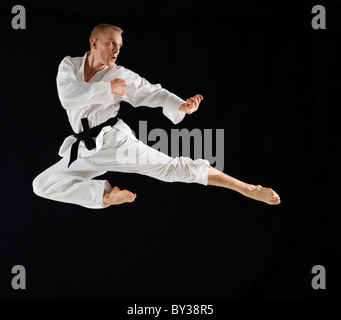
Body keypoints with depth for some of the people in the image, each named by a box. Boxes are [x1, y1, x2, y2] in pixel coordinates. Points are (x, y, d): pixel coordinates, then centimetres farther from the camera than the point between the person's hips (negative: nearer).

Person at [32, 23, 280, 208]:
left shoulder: (121, 75, -3)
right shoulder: (69, 65, 1)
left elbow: (152, 93, -9)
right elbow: (67, 95, -17)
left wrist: (182, 106, -27)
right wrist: (107, 88, -18)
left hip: (116, 141, -3)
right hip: (86, 150, 4)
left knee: (174, 168, -13)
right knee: (42, 185, 2)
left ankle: (248, 189, -13)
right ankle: (106, 195, 5)